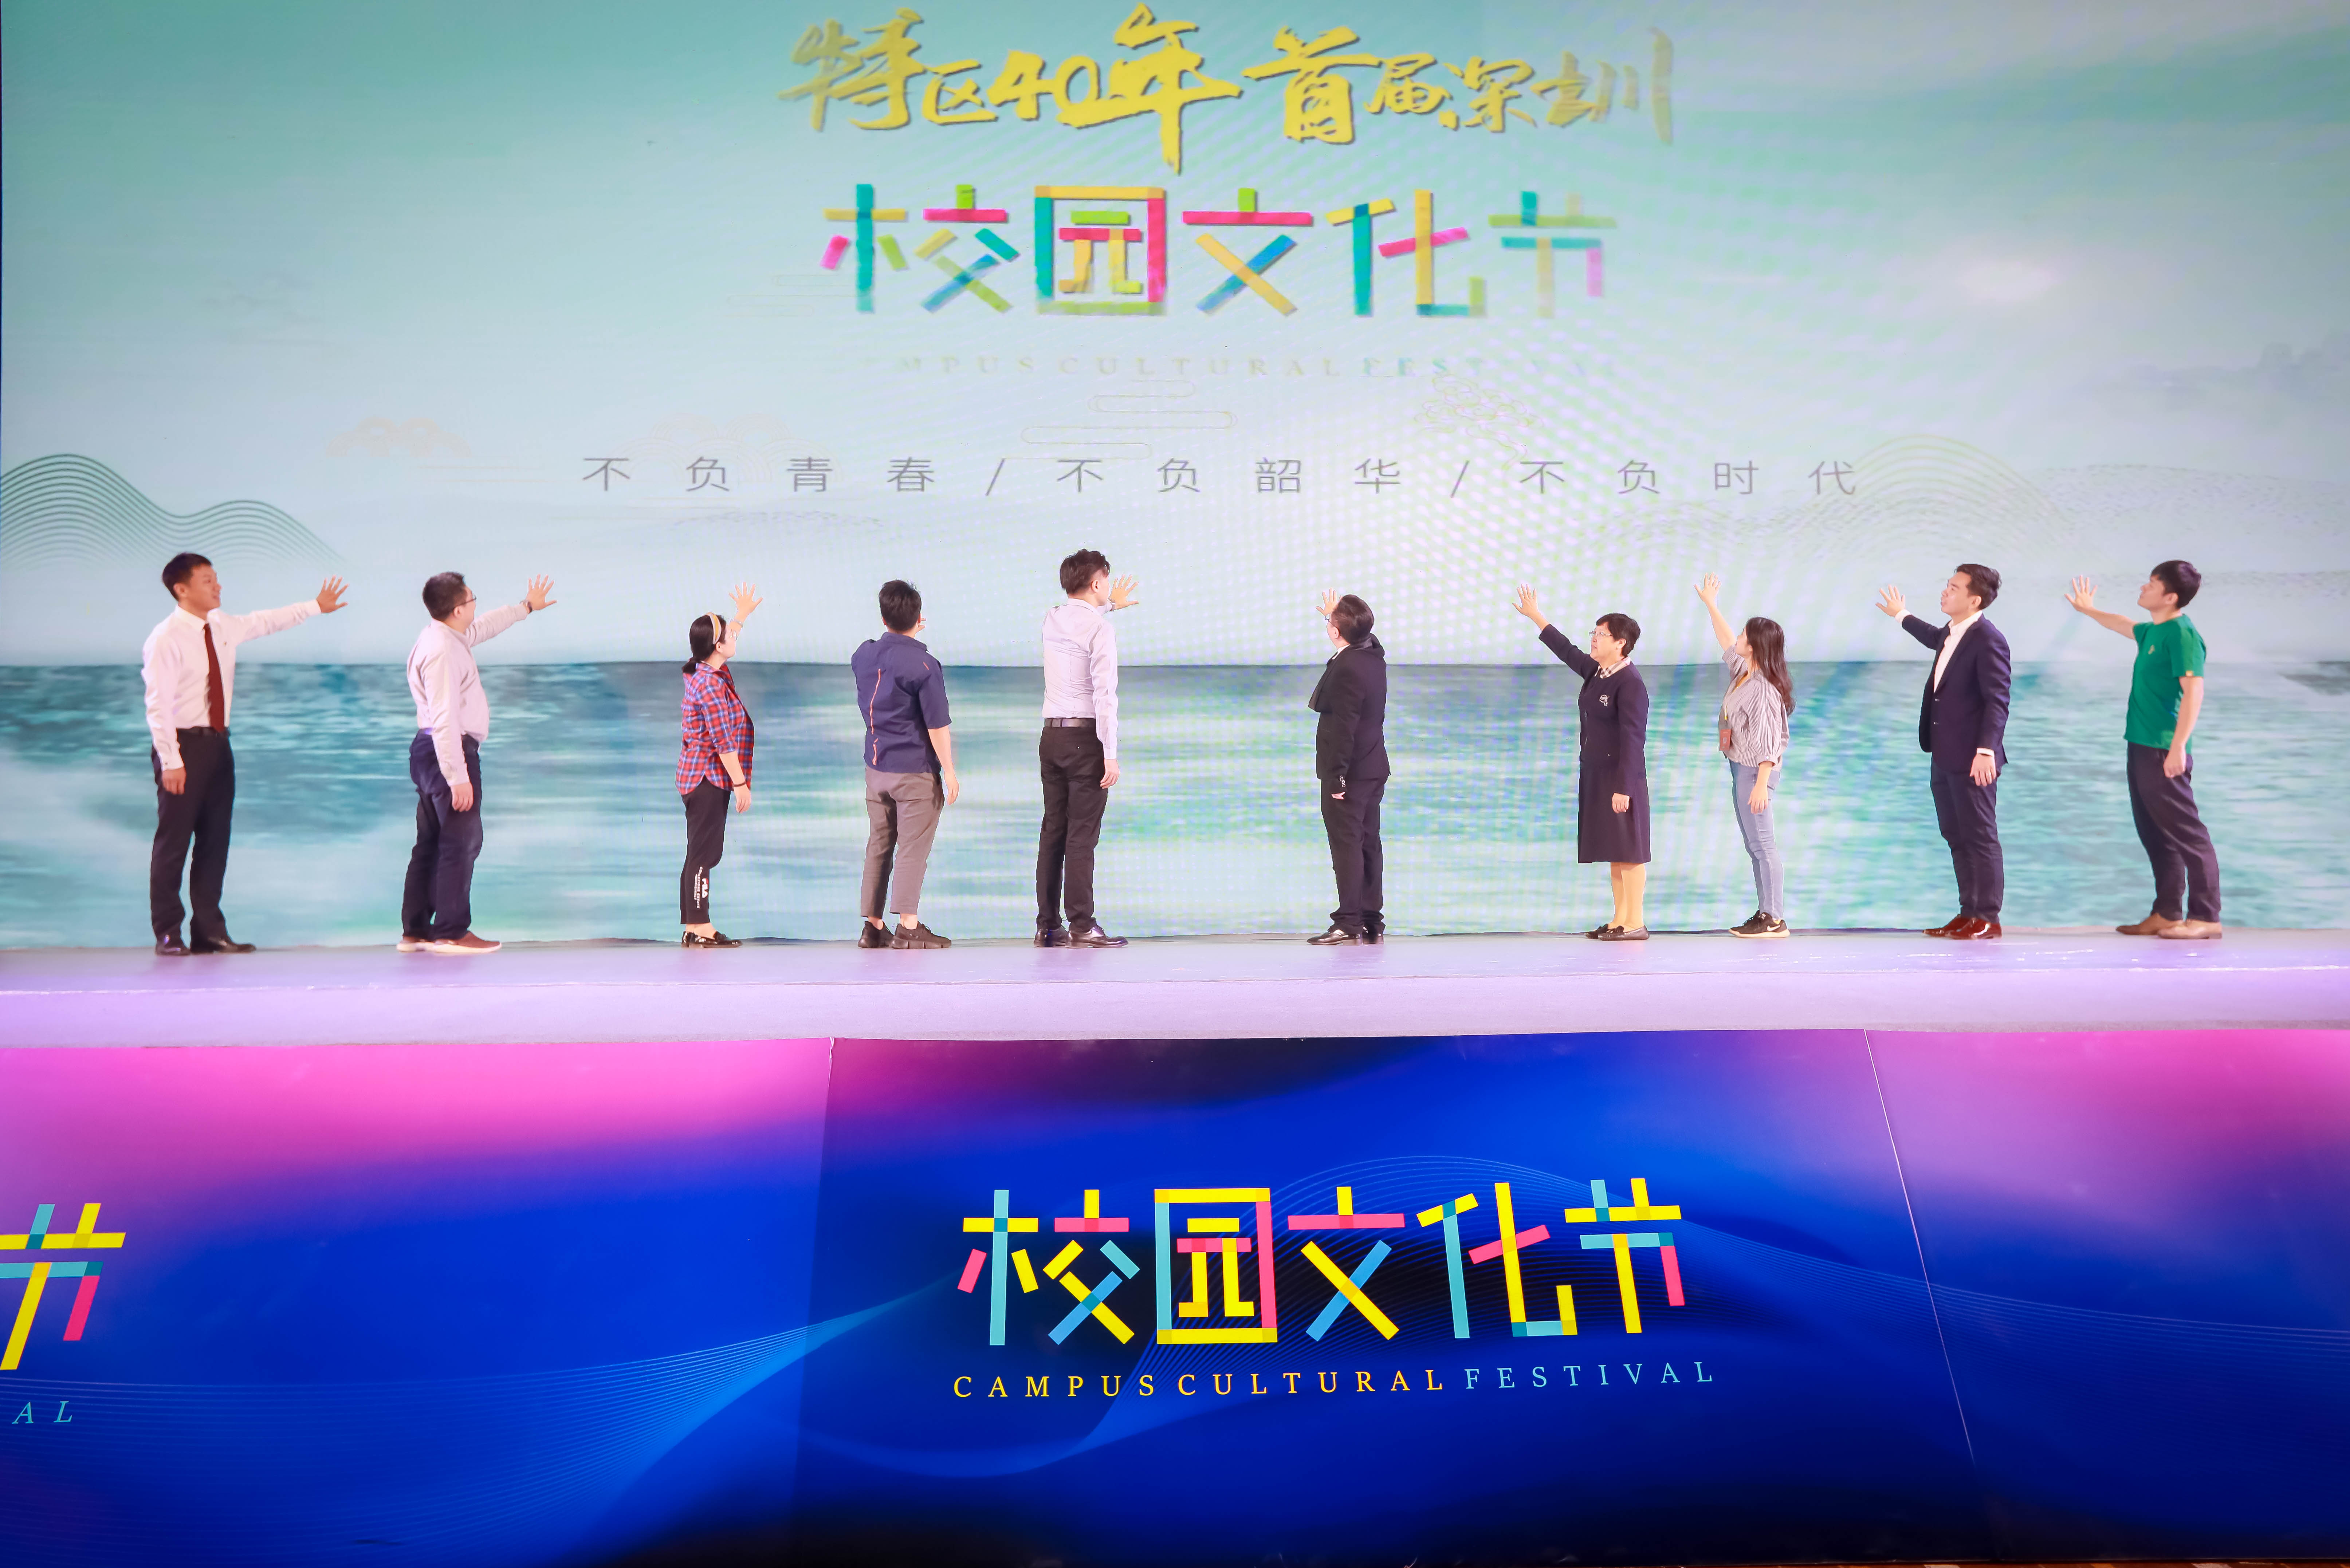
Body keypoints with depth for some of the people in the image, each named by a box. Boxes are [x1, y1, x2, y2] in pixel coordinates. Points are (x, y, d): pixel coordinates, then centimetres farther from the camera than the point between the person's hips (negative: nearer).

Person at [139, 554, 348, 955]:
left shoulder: (224, 626, 8)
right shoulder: (166, 639, -14)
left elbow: (267, 621, 27)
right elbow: (158, 705, -16)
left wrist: (317, 606, 30)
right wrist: (171, 762, -19)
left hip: (217, 743, 7)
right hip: (183, 744, -7)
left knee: (215, 840, 9)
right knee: (173, 842, -1)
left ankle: (209, 930, 16)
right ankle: (167, 934, 9)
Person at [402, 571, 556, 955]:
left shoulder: (451, 637, 11)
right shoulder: (441, 651, -19)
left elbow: (486, 625, 34)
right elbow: (444, 719, -24)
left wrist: (527, 606, 46)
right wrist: (458, 777, -26)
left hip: (429, 750, 11)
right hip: (449, 751, -11)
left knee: (431, 843, 14)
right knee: (462, 841, -6)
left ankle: (415, 931, 19)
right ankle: (451, 933, -3)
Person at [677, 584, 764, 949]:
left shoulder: (709, 673, 10)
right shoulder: (711, 685, -19)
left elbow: (727, 638, 34)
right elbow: (723, 741, -20)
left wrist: (743, 614, 40)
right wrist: (741, 783, -17)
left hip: (703, 778, 10)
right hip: (709, 779, -10)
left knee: (705, 853, 12)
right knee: (703, 853, -7)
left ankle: (697, 926, 15)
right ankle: (698, 929, -4)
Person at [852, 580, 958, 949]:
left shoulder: (863, 656, 4)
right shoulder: (923, 665, -16)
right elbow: (937, 725, -16)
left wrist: (901, 638, 37)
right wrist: (950, 771, -10)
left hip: (875, 768, 7)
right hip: (915, 771, -6)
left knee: (878, 846, 12)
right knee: (913, 849, -2)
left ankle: (872, 926, 16)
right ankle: (908, 927, -2)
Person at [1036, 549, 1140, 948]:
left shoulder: (1052, 619, 11)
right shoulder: (1100, 629, -10)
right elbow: (1105, 694, -16)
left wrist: (1109, 605, 52)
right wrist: (1111, 755, -16)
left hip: (1052, 736, 7)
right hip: (1086, 738, -7)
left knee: (1053, 832, 7)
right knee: (1082, 836, -6)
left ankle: (1047, 927, 9)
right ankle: (1082, 927, -5)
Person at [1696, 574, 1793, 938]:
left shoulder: (1764, 689, -18)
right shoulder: (1743, 674, 8)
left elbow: (1769, 743, -22)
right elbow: (1727, 644, 27)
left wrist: (1761, 784, -24)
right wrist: (1711, 605, 30)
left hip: (1756, 771, -10)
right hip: (1741, 768, 10)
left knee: (1763, 843, -6)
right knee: (1754, 845, 12)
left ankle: (1775, 919, -3)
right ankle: (1765, 914, 17)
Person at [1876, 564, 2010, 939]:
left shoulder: (1988, 640, -16)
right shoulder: (1951, 634, 11)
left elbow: (1997, 701, -21)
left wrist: (1986, 751, -28)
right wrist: (1903, 617, 52)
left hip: (1973, 760, -10)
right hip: (1945, 757, 10)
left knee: (1980, 838, -2)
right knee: (1956, 837, 13)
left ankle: (1987, 919, 5)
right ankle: (1968, 914, 20)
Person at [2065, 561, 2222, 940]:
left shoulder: (2182, 634, -14)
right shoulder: (2153, 632, 14)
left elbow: (2193, 691, -22)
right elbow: (2124, 626, 38)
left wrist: (2178, 746, -28)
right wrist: (2090, 610, 53)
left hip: (2164, 751, -10)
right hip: (2142, 747, 10)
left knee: (2188, 836, -7)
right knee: (2155, 835, 13)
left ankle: (2205, 918, -6)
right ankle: (2167, 914, 19)